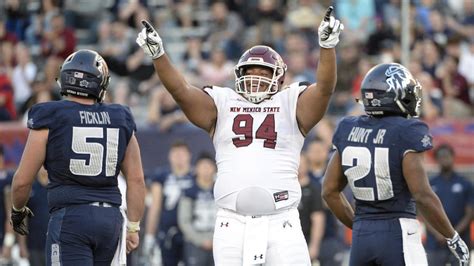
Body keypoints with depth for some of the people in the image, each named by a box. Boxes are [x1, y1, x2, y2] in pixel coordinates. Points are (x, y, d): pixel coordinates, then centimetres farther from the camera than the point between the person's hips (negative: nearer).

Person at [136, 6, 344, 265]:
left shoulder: (291, 105, 8)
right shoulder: (222, 105, 12)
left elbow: (325, 87, -7)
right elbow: (181, 90, 1)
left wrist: (327, 46, -24)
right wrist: (158, 55, -14)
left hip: (281, 222, -1)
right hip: (233, 223, 1)